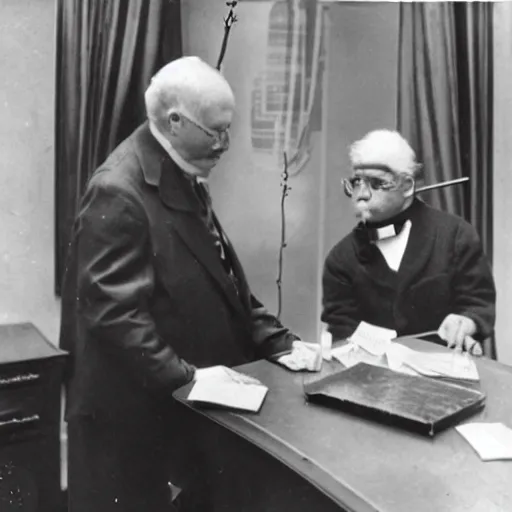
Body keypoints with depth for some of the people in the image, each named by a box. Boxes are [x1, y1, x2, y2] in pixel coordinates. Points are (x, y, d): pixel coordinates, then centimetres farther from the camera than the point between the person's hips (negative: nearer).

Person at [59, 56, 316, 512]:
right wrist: (185, 375, -28)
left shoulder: (186, 178, 9)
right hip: (136, 413, -8)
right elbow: (113, 312, -24)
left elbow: (221, 278, 11)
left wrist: (277, 341, 2)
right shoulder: (119, 193, -21)